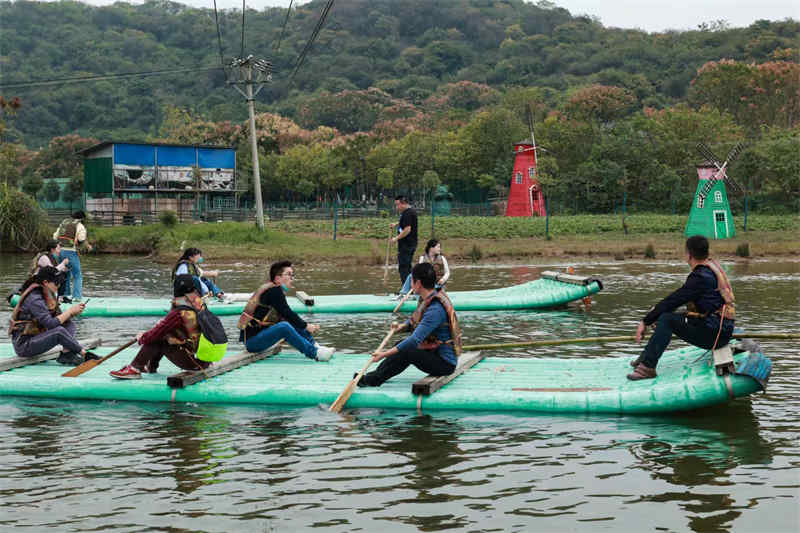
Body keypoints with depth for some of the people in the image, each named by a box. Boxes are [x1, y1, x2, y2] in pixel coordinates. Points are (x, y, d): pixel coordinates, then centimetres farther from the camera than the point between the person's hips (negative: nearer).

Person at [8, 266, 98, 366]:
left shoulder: (48, 295, 7)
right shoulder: (34, 299, -21)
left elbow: (59, 316, 10)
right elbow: (50, 324, -27)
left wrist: (74, 312, -8)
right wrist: (70, 311, -18)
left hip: (36, 337, 10)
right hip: (23, 345, -10)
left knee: (69, 324, 3)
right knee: (59, 331, -30)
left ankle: (66, 354, -19)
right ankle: (84, 354, -15)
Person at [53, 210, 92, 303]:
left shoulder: (63, 223, 16)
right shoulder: (79, 226, -2)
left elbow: (55, 237, 15)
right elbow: (81, 239, -17)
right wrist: (88, 245, 1)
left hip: (60, 251, 6)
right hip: (71, 252, -6)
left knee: (65, 274, 20)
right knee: (77, 276, 2)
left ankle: (66, 294, 21)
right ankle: (77, 296, -3)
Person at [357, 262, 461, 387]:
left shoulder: (435, 309, -27)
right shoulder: (426, 299, 3)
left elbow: (415, 340, -30)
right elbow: (414, 321, 18)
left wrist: (385, 354, -27)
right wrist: (401, 327, -4)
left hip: (445, 363, -10)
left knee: (406, 352, -23)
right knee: (401, 344, 9)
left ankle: (373, 380, -10)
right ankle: (376, 374, 11)